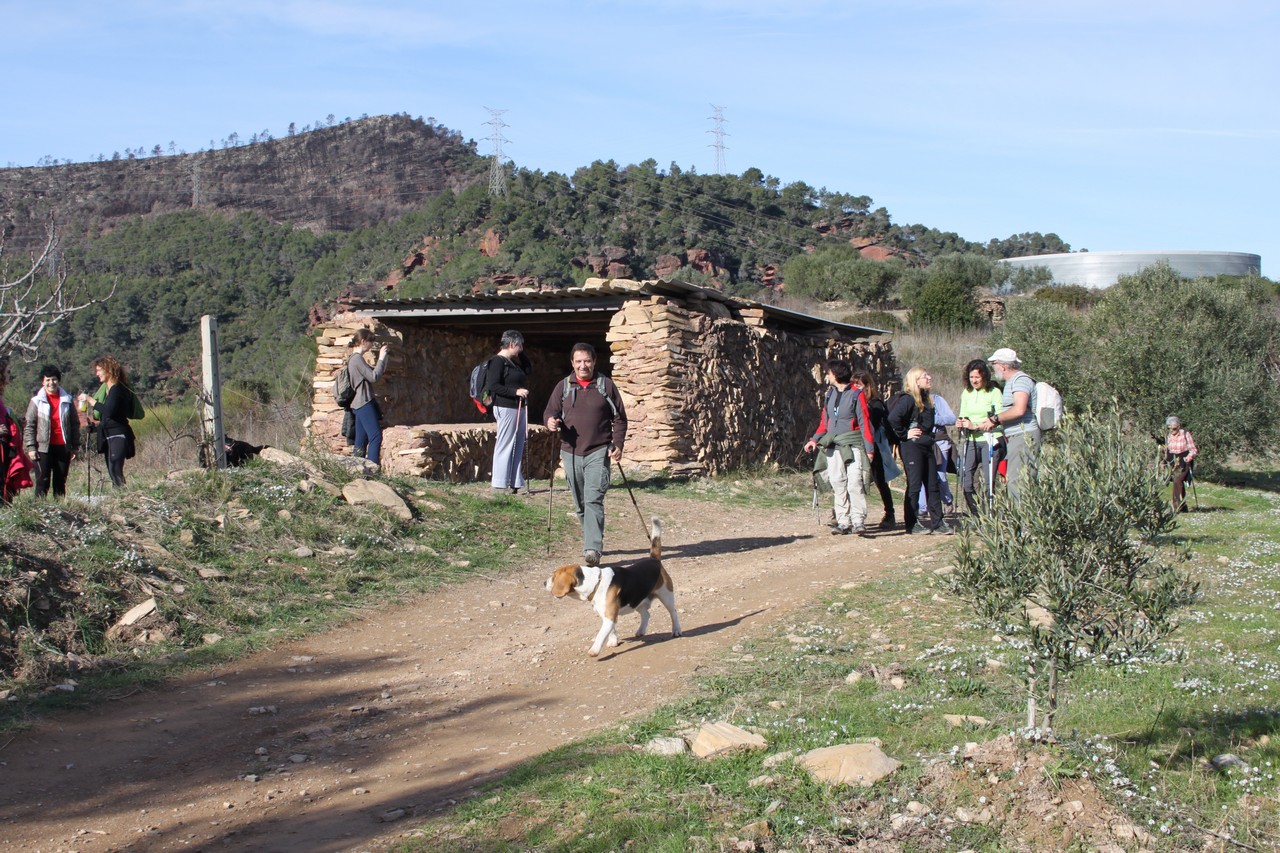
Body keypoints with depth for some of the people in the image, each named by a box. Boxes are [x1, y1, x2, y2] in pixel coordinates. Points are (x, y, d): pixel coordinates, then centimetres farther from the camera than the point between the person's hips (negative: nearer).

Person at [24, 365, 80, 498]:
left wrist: (75, 446, 5)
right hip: (44, 447, -2)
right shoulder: (36, 401, 1)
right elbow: (29, 426, 0)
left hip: (63, 447, 2)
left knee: (60, 482, 7)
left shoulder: (67, 400, 7)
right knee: (42, 482, -5)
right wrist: (31, 447, -8)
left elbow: (75, 424, 9)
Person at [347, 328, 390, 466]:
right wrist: (382, 358, -11)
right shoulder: (357, 358, -13)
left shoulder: (354, 358, 18)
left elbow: (372, 373, 23)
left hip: (359, 404, 10)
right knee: (376, 437, -13)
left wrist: (382, 358, 13)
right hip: (364, 403, -10)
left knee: (361, 441, 9)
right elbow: (374, 377, -19)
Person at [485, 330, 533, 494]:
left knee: (518, 445, 10)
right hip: (506, 408, -10)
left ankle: (515, 482, 14)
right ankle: (500, 483, -2)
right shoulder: (497, 361, -12)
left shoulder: (513, 362, 16)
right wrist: (515, 391, -22)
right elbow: (492, 386, -19)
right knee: (505, 445, -6)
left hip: (519, 407, 10)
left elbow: (529, 370, 20)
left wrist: (521, 354, 9)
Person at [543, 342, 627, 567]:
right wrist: (550, 421, -15)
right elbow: (550, 411, 9)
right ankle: (591, 541, 27)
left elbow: (619, 418, 6)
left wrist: (618, 444, -7)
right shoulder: (563, 386, 9)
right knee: (580, 504, 11)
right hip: (571, 453, 3)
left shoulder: (606, 385, 4)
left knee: (594, 500, -16)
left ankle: (593, 549, -22)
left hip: (598, 453, -3)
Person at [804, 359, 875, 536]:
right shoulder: (830, 394, 14)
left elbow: (865, 422, -4)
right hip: (833, 447, 6)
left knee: (855, 482, -13)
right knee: (838, 484, 3)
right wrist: (815, 439, 4)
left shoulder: (856, 394, -4)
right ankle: (843, 521, 6)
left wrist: (869, 448, -8)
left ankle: (858, 521, -13)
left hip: (853, 446, -6)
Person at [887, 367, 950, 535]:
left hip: (926, 446, 8)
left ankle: (937, 523, 12)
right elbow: (893, 418, -25)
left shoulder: (926, 399, 14)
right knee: (914, 485, -3)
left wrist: (930, 438, 12)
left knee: (932, 485, 8)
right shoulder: (908, 399, -13)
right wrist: (904, 435, -17)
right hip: (911, 446, -8)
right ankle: (911, 524, 5)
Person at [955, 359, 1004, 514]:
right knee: (966, 482, 0)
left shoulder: (994, 392, -6)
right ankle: (975, 516, 13)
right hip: (970, 441, 5)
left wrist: (976, 426, -17)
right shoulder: (966, 393, 11)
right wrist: (961, 422, -4)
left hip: (989, 440, -5)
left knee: (989, 482, -6)